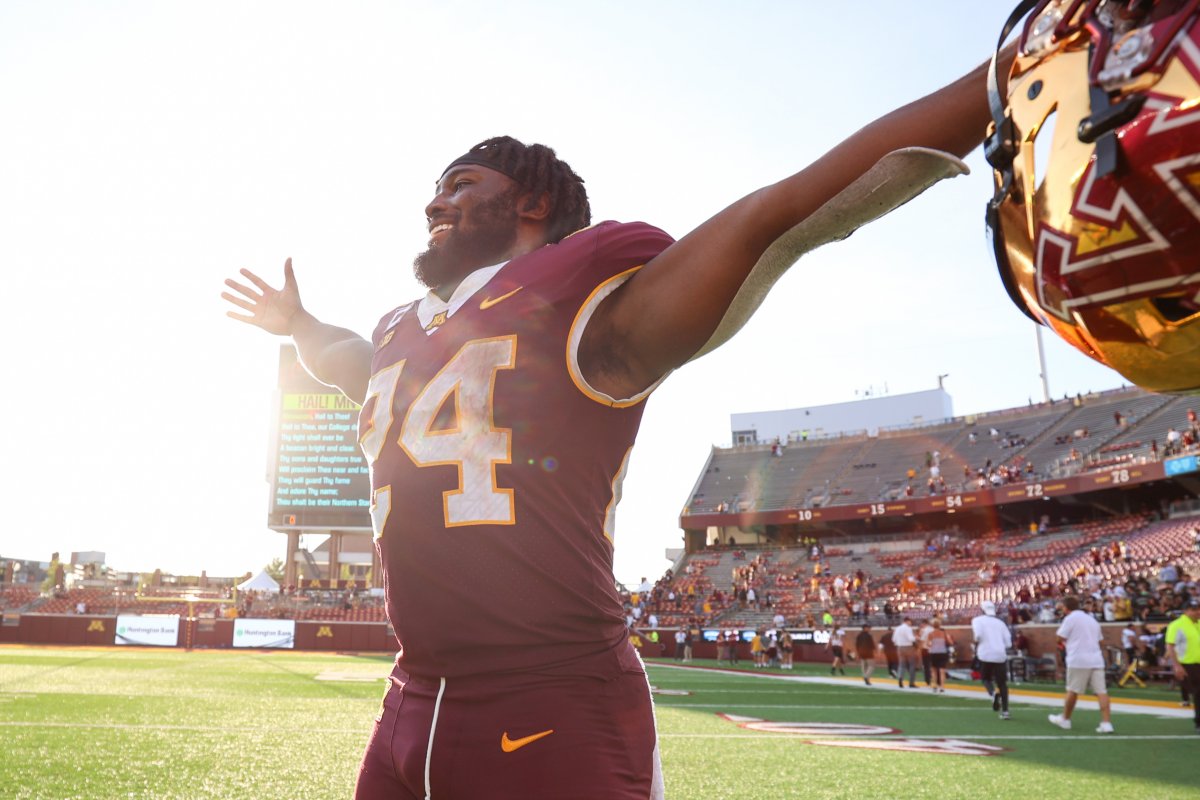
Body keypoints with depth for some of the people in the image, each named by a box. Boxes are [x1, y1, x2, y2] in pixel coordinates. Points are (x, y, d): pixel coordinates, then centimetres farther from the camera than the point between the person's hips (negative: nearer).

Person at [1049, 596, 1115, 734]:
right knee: (1101, 692, -1)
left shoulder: (1070, 618, -2)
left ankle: (1065, 719, 18)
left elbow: (1060, 638, -4)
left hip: (1078, 660, -6)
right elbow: (1098, 638, 25)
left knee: (1072, 691, 5)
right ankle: (1106, 723, -9)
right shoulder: (1092, 619, 20)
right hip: (1096, 660, 6)